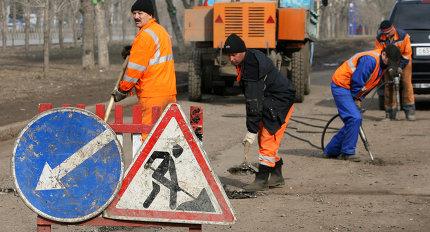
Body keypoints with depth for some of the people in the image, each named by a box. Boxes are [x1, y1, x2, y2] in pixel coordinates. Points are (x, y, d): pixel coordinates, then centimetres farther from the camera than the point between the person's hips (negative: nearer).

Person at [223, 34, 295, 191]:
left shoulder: (251, 66, -27)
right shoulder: (252, 57, 5)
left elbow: (254, 101, -28)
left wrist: (252, 130, -26)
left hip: (280, 102, -11)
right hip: (270, 101, 11)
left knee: (268, 139, -12)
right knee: (264, 139, 14)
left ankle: (262, 179, -10)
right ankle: (277, 177, 24)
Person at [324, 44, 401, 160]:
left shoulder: (381, 64, 9)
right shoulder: (370, 60, -24)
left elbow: (368, 85, 17)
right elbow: (357, 81, -23)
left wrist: (359, 99, 7)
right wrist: (357, 99, -11)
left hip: (349, 88, 10)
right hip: (341, 86, -10)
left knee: (354, 120, 9)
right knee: (355, 118, -18)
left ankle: (331, 151, 16)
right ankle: (348, 152, -10)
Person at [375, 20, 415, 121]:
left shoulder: (403, 36, -24)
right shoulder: (379, 38, -18)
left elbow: (407, 53, -17)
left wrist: (401, 66, -24)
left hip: (404, 62, -2)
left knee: (407, 84, -9)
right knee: (389, 85, -2)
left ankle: (409, 110, -4)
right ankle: (390, 112, 4)